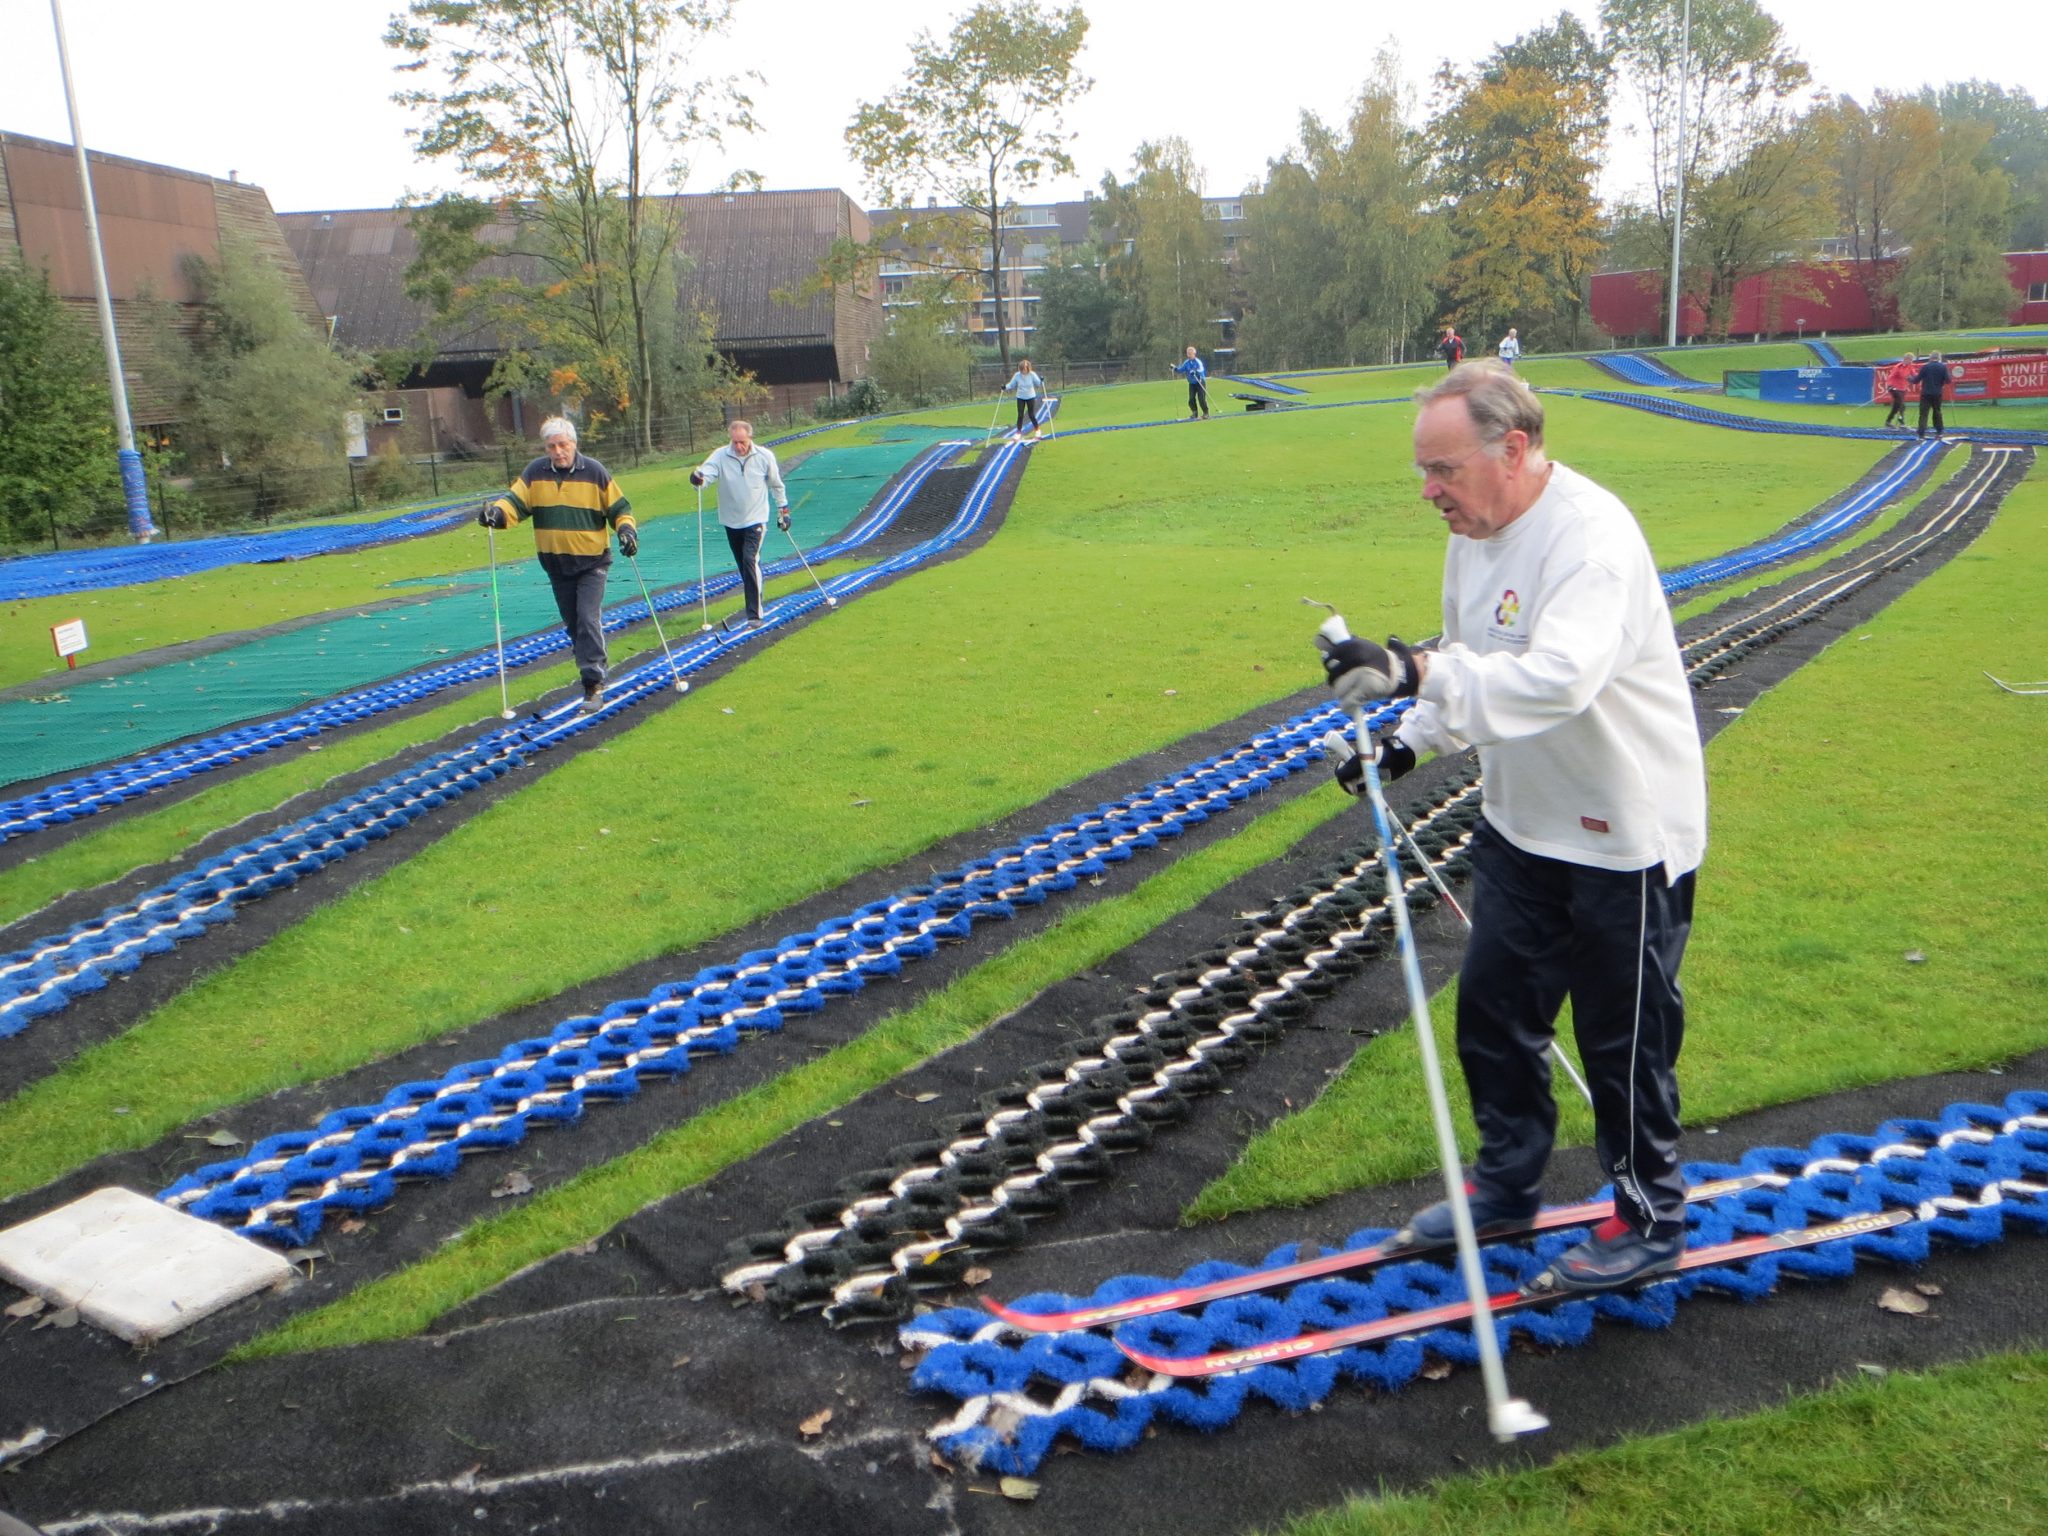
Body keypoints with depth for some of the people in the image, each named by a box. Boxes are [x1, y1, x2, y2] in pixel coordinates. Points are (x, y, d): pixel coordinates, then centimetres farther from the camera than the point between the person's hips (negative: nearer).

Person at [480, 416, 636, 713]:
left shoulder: (594, 471, -6)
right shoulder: (535, 472, 0)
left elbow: (618, 507, 0)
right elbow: (516, 500, -7)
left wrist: (627, 529, -18)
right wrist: (497, 511, -29)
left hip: (592, 561, -4)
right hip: (556, 563, 4)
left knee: (588, 619, -13)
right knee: (572, 622, 12)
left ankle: (593, 685, -12)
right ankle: (594, 663, 30)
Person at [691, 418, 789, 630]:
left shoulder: (765, 456, -7)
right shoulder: (721, 456, -8)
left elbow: (776, 484, 7)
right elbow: (707, 471, -24)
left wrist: (783, 510, 12)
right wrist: (698, 476, -47)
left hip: (755, 519, -3)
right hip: (731, 521, 3)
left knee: (751, 561, -18)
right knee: (743, 565, 14)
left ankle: (754, 614, -18)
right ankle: (754, 605, 31)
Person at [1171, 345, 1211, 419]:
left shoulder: (1198, 362, -15)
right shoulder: (1186, 362, 2)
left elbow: (1201, 370, -26)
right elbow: (1181, 369, 2)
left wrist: (1195, 372, -46)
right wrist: (1175, 368, -17)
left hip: (1200, 382, -5)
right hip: (1191, 383, 5)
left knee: (1201, 399, -9)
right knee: (1191, 399, -3)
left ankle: (1205, 413, 6)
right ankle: (1194, 413, 14)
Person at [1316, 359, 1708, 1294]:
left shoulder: (1592, 537, -26)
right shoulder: (1476, 532, 3)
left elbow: (1559, 680, -42)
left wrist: (1416, 673, -48)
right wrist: (1411, 739, 1)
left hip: (1623, 835, -9)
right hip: (1522, 825, 9)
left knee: (1623, 1038, 5)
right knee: (1493, 1007, 17)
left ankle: (1651, 1222, 27)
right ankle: (1507, 1181, 38)